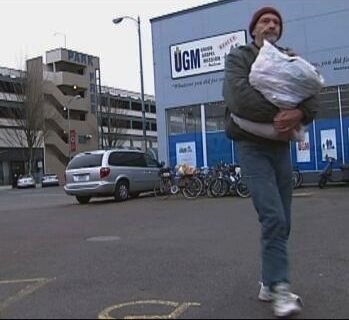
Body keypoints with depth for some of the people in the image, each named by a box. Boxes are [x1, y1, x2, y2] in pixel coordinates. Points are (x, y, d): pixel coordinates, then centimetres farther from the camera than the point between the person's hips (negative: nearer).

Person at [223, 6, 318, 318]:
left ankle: (269, 283, 18)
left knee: (281, 222, 6)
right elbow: (239, 94, -16)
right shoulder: (239, 56, 3)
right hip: (253, 146, -5)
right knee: (273, 218, -16)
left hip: (281, 147, 5)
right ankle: (280, 289, -11)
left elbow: (311, 96, 2)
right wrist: (278, 115, -18)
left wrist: (299, 113, -21)